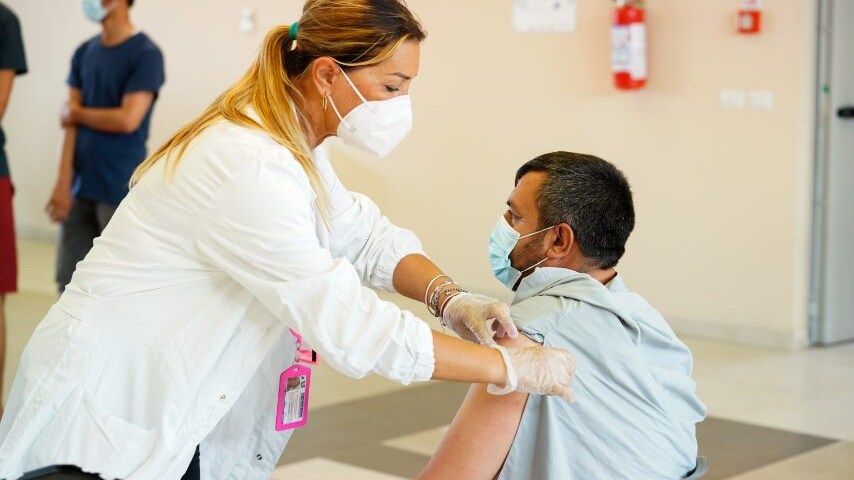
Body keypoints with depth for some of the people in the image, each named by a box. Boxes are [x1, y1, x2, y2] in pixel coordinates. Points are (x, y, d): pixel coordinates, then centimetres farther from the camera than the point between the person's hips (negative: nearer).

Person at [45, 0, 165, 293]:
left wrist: (77, 113, -1)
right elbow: (71, 121, 5)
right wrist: (63, 183, -4)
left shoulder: (145, 54, -9)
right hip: (81, 187, 6)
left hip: (121, 190, -6)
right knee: (69, 280, 10)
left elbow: (127, 120, -17)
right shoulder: (84, 53, 10)